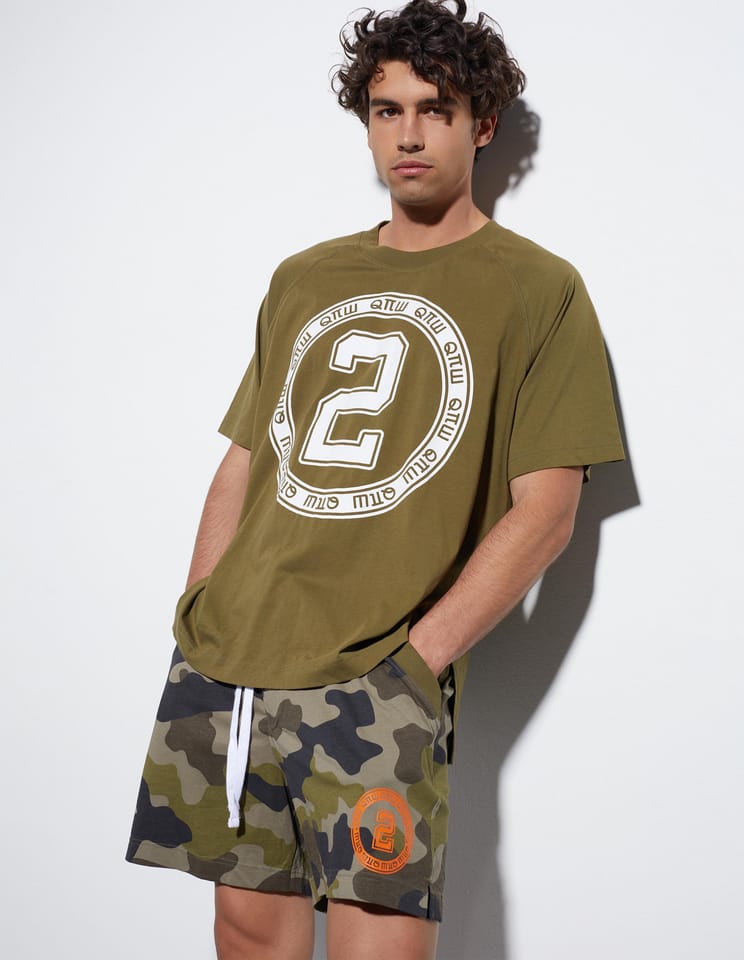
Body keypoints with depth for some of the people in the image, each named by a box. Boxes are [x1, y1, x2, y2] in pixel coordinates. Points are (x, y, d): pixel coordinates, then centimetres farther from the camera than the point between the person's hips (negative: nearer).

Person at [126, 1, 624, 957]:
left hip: (376, 679, -4)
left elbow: (543, 514, -3)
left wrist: (417, 658, -12)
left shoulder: (537, 290, 3)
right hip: (219, 666, 5)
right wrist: (198, 626, 7)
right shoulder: (302, 280, 18)